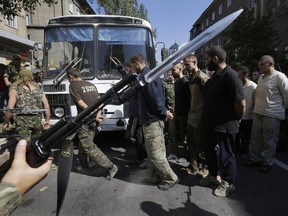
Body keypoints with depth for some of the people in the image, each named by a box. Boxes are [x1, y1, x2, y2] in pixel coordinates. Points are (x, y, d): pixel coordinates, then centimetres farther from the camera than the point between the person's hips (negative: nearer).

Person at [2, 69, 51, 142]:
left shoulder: (15, 89, 1)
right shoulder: (38, 89, 10)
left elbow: (10, 109, -7)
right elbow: (47, 106, 4)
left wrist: (5, 123, 6)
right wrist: (47, 120, 14)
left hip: (22, 120, -3)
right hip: (37, 120, 3)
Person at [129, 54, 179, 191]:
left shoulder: (145, 75, -15)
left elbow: (154, 96, -22)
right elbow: (158, 95, 17)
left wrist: (164, 112, -12)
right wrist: (164, 111, 10)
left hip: (152, 120, -10)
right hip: (153, 119, 10)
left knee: (155, 153, -1)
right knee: (152, 152, 17)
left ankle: (171, 178, 13)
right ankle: (153, 177, 29)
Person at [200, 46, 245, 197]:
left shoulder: (230, 76, -20)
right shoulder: (214, 76, 9)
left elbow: (241, 103, -22)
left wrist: (236, 120, -7)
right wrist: (206, 118, 12)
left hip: (225, 125, -9)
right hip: (210, 123, 9)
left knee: (226, 154, 8)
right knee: (210, 150, 19)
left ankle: (228, 183, 28)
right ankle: (214, 175, 41)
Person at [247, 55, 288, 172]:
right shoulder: (261, 77, 12)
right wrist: (257, 106, 14)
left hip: (272, 115, -7)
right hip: (258, 113, 7)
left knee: (269, 140, 3)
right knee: (255, 137, 13)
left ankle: (267, 163, 18)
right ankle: (255, 159, 28)